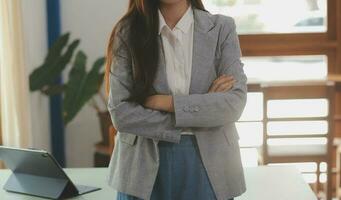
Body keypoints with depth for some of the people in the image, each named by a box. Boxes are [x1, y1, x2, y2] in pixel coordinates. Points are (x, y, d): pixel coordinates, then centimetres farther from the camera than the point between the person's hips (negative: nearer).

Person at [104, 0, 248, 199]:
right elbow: (121, 113, -10)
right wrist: (204, 106, -12)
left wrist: (162, 101, -15)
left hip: (208, 164, 0)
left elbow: (235, 103, -10)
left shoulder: (222, 28, -3)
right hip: (144, 166, 0)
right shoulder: (127, 31, -4)